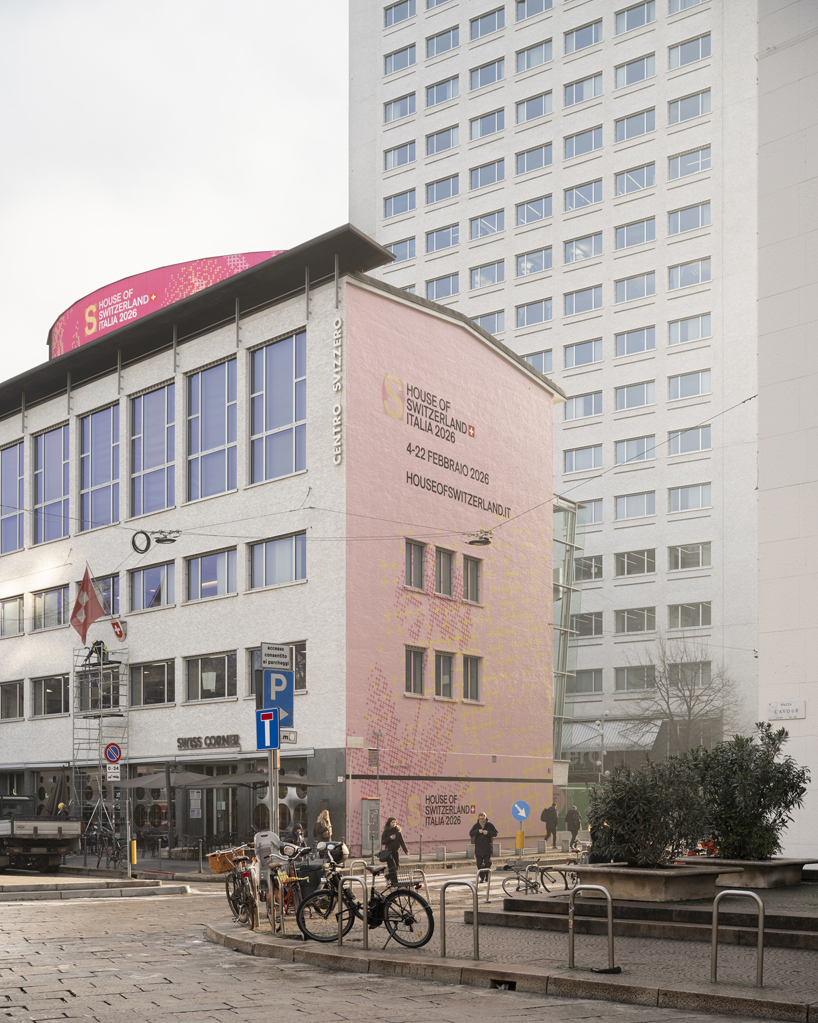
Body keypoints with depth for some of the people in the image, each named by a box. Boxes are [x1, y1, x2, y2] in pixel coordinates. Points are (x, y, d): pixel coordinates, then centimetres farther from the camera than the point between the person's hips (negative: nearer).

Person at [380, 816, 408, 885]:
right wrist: (390, 838, -17)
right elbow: (383, 842, -2)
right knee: (391, 866, -12)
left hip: (396, 851, 4)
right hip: (388, 851, -4)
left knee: (396, 866, 5)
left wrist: (406, 851, -1)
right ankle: (394, 881, -12)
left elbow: (402, 842, 7)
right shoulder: (386, 831, 0)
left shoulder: (398, 831, 7)